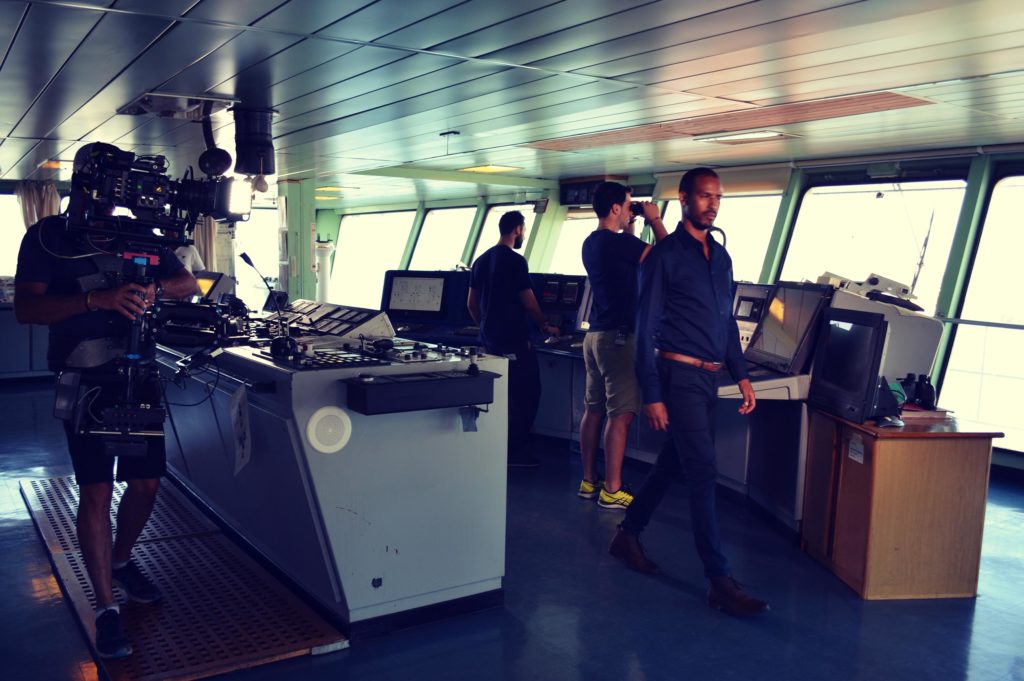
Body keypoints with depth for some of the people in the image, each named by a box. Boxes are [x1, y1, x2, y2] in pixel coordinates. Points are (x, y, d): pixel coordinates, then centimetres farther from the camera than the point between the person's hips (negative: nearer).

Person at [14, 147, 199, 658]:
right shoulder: (46, 237, -2)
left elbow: (190, 284, 5)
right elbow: (25, 308, -13)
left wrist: (155, 288, -18)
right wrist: (96, 299, -29)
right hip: (85, 380, -3)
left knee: (146, 481, 7)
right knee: (96, 490, -5)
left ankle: (121, 560, 35)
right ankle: (106, 608, 6)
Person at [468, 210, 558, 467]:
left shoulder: (481, 260, 12)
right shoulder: (515, 260, -13)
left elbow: (471, 303, 16)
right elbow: (529, 302, -11)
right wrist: (545, 326, 4)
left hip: (489, 339, 8)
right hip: (514, 340, -8)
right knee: (527, 393, 0)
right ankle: (516, 451, 1)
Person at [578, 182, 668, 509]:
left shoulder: (591, 243, 13)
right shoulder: (619, 242, -15)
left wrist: (629, 229, 22)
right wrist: (655, 220, -3)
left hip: (595, 334, 10)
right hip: (619, 337, -9)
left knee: (594, 409, 11)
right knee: (620, 415, -5)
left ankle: (589, 481, 18)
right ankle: (612, 491, -2)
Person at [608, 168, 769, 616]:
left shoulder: (720, 256, 14)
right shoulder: (665, 255, -8)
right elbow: (646, 329, -10)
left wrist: (741, 376, 12)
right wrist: (652, 395, -15)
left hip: (708, 377, 8)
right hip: (679, 376, -8)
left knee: (673, 462, 16)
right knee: (703, 474, -8)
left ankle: (628, 534, 33)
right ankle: (719, 581, -3)